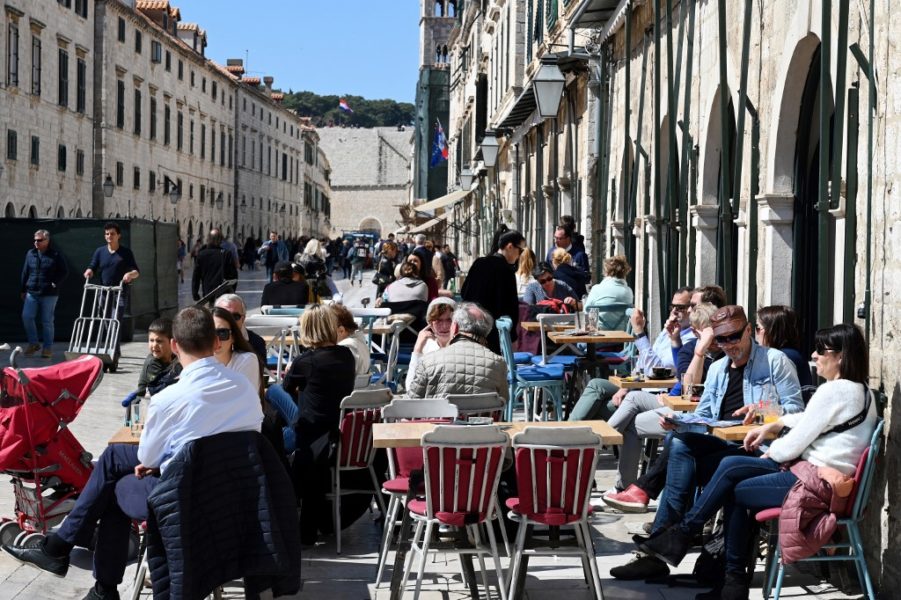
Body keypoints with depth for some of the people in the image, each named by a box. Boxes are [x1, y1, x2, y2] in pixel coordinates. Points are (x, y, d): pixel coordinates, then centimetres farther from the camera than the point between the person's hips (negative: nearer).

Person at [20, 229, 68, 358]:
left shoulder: (56, 255, -3)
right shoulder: (30, 253, 8)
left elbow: (64, 271, 1)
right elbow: (25, 272, 14)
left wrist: (55, 283, -10)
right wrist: (23, 290, 14)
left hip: (49, 294, -3)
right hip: (32, 293, 4)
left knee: (47, 321, 1)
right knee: (26, 316, -8)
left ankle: (47, 348, 11)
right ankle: (33, 343, 9)